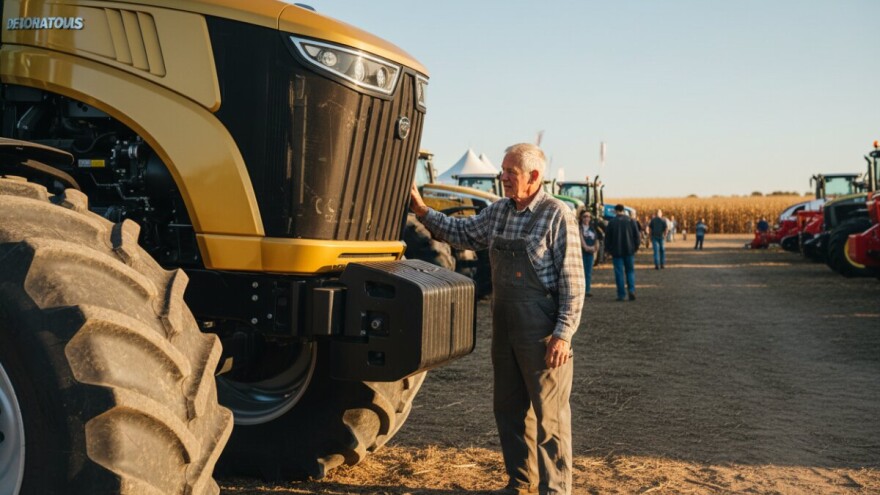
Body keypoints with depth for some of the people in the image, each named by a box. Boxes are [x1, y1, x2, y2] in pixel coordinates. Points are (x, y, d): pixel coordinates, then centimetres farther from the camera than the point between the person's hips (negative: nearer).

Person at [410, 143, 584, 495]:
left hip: (542, 332, -7)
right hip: (504, 329, 7)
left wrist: (564, 334, -18)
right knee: (509, 407, 16)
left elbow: (572, 281, -13)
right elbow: (461, 233, 21)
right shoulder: (498, 212, 8)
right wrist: (422, 210, 9)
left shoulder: (557, 215, -11)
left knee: (549, 413, 1)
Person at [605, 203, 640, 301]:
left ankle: (621, 295, 1)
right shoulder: (631, 221, 1)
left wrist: (608, 249, 10)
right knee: (630, 271, 13)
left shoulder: (612, 222, -4)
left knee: (619, 273, 2)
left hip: (616, 251, -2)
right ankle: (632, 290, -5)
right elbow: (636, 235, 3)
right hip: (629, 251, 2)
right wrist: (636, 247, 13)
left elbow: (607, 237, -1)